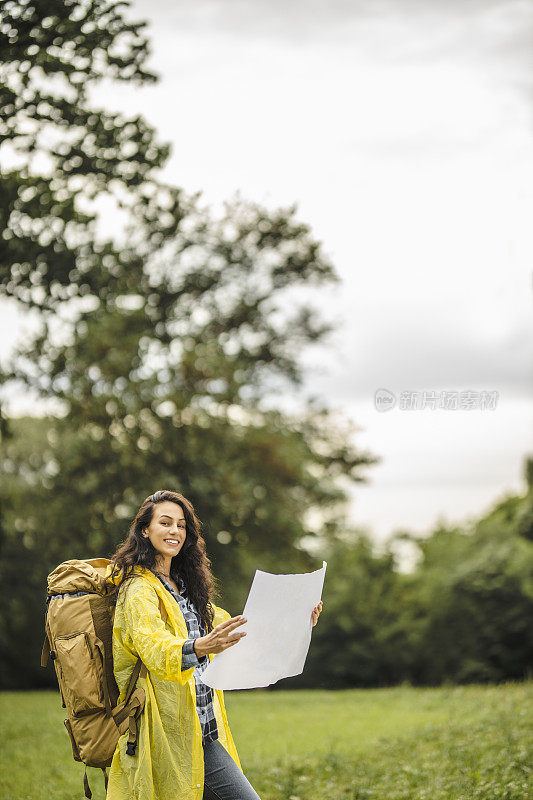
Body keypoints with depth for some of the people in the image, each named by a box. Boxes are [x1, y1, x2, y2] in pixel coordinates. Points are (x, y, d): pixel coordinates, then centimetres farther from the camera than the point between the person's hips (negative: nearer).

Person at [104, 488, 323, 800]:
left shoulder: (184, 586, 17)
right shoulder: (139, 591, -11)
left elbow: (231, 630, 23)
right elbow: (153, 647, -28)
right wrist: (199, 647, -48)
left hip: (205, 732, 8)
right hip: (170, 734, -8)